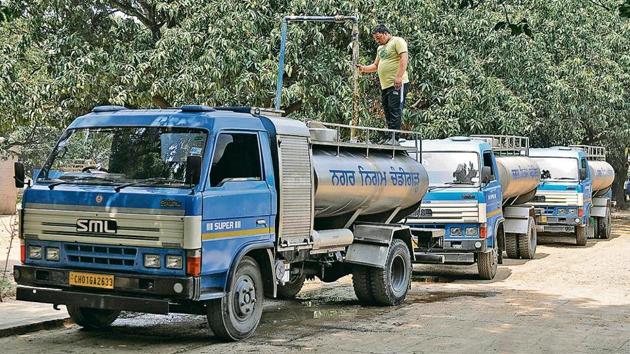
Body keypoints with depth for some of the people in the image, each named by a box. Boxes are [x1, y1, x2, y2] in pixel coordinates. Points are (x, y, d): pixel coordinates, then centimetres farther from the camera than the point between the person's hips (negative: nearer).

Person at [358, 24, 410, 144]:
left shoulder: (397, 41, -2)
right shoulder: (380, 48, 24)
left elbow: (404, 58, -15)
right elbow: (376, 65, 28)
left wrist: (399, 77, -25)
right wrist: (364, 68, 8)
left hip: (398, 84, -9)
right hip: (385, 85, 9)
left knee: (395, 112, -14)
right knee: (388, 114, 8)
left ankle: (394, 139, -17)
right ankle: (391, 139, 10)